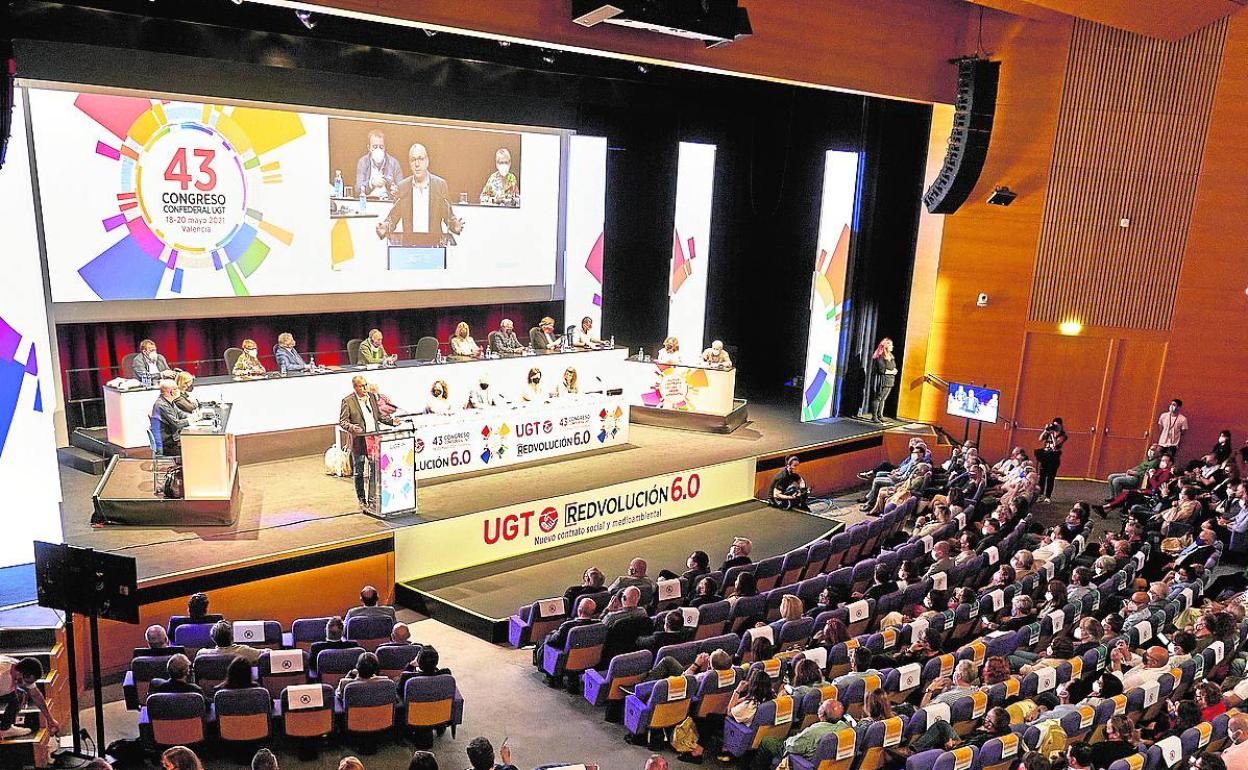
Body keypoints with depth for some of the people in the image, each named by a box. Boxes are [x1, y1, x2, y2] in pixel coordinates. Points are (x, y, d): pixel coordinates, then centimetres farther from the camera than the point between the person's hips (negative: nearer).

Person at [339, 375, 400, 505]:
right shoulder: (347, 401, -6)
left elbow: (378, 415, 20)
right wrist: (352, 428, -26)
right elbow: (342, 421, -7)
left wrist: (391, 421, 6)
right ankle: (361, 498, 16)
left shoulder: (372, 397, 11)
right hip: (359, 441, -5)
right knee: (359, 472, 5)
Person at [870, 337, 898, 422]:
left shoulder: (891, 356, 15)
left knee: (883, 399, 10)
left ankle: (880, 416, 13)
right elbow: (881, 369, -18)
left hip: (890, 381, 8)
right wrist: (891, 372, -12)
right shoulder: (880, 356, -11)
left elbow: (894, 368, 19)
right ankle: (874, 416, -3)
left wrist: (894, 371, -3)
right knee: (877, 398, -4)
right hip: (882, 380, -8)